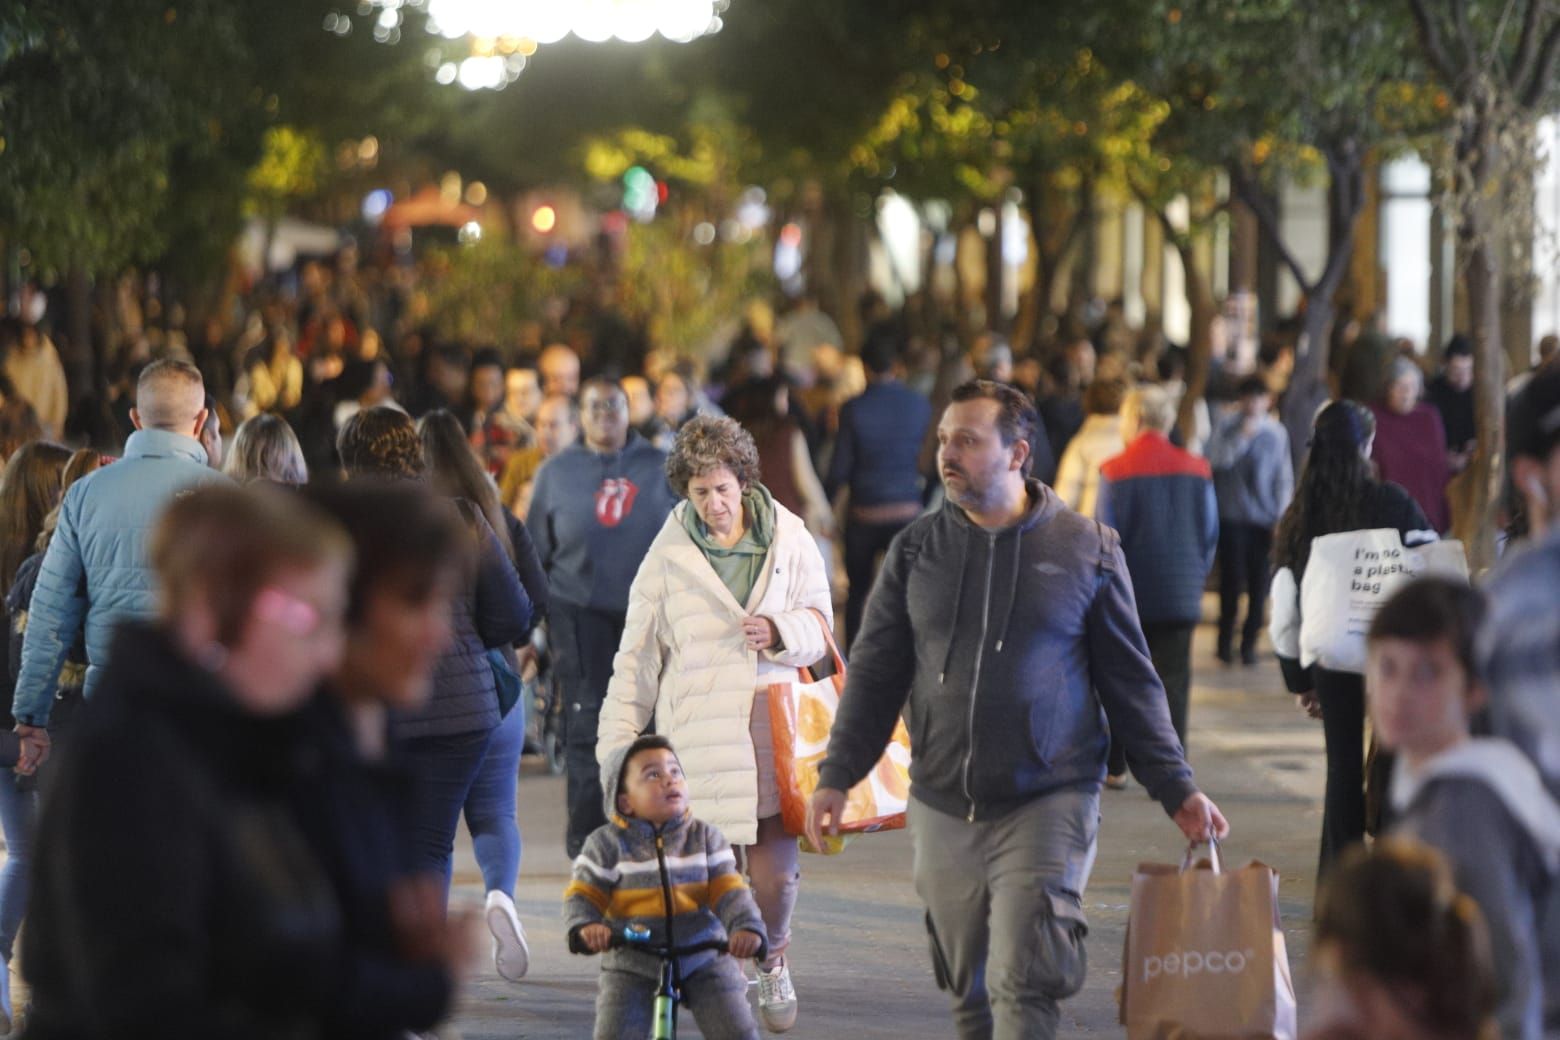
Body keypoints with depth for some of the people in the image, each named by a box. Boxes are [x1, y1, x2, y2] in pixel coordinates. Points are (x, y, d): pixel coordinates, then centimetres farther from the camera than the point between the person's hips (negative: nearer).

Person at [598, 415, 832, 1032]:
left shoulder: (787, 537, 6)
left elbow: (820, 623, 13)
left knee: (776, 870, -1)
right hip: (699, 736, -1)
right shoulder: (669, 554, 3)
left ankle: (772, 959, 26)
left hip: (775, 724, 1)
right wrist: (618, 743, 6)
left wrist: (782, 632, -10)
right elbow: (638, 655, 8)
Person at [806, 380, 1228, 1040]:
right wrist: (838, 776, 0)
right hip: (943, 808, 3)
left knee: (1023, 986, -14)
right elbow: (874, 673, 10)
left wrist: (1176, 789, 2)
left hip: (1047, 804, -3)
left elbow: (1131, 683, 6)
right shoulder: (916, 551, 7)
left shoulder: (1088, 551, 1)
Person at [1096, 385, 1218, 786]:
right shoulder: (1196, 470, 2)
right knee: (1172, 682, 3)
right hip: (1180, 596, 2)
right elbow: (1210, 536, 7)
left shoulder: (1115, 471, -10)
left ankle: (1114, 766, 18)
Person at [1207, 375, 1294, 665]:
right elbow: (1217, 459, -15)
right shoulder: (1228, 428, 1)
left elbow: (1284, 478, 9)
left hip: (1265, 519, 2)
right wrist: (1243, 436, -22)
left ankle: (1249, 642, 9)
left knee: (1260, 584, -1)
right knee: (1232, 581, -3)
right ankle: (1226, 639, 11)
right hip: (1232, 518, -2)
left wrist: (1281, 518, 4)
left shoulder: (1277, 432, 7)